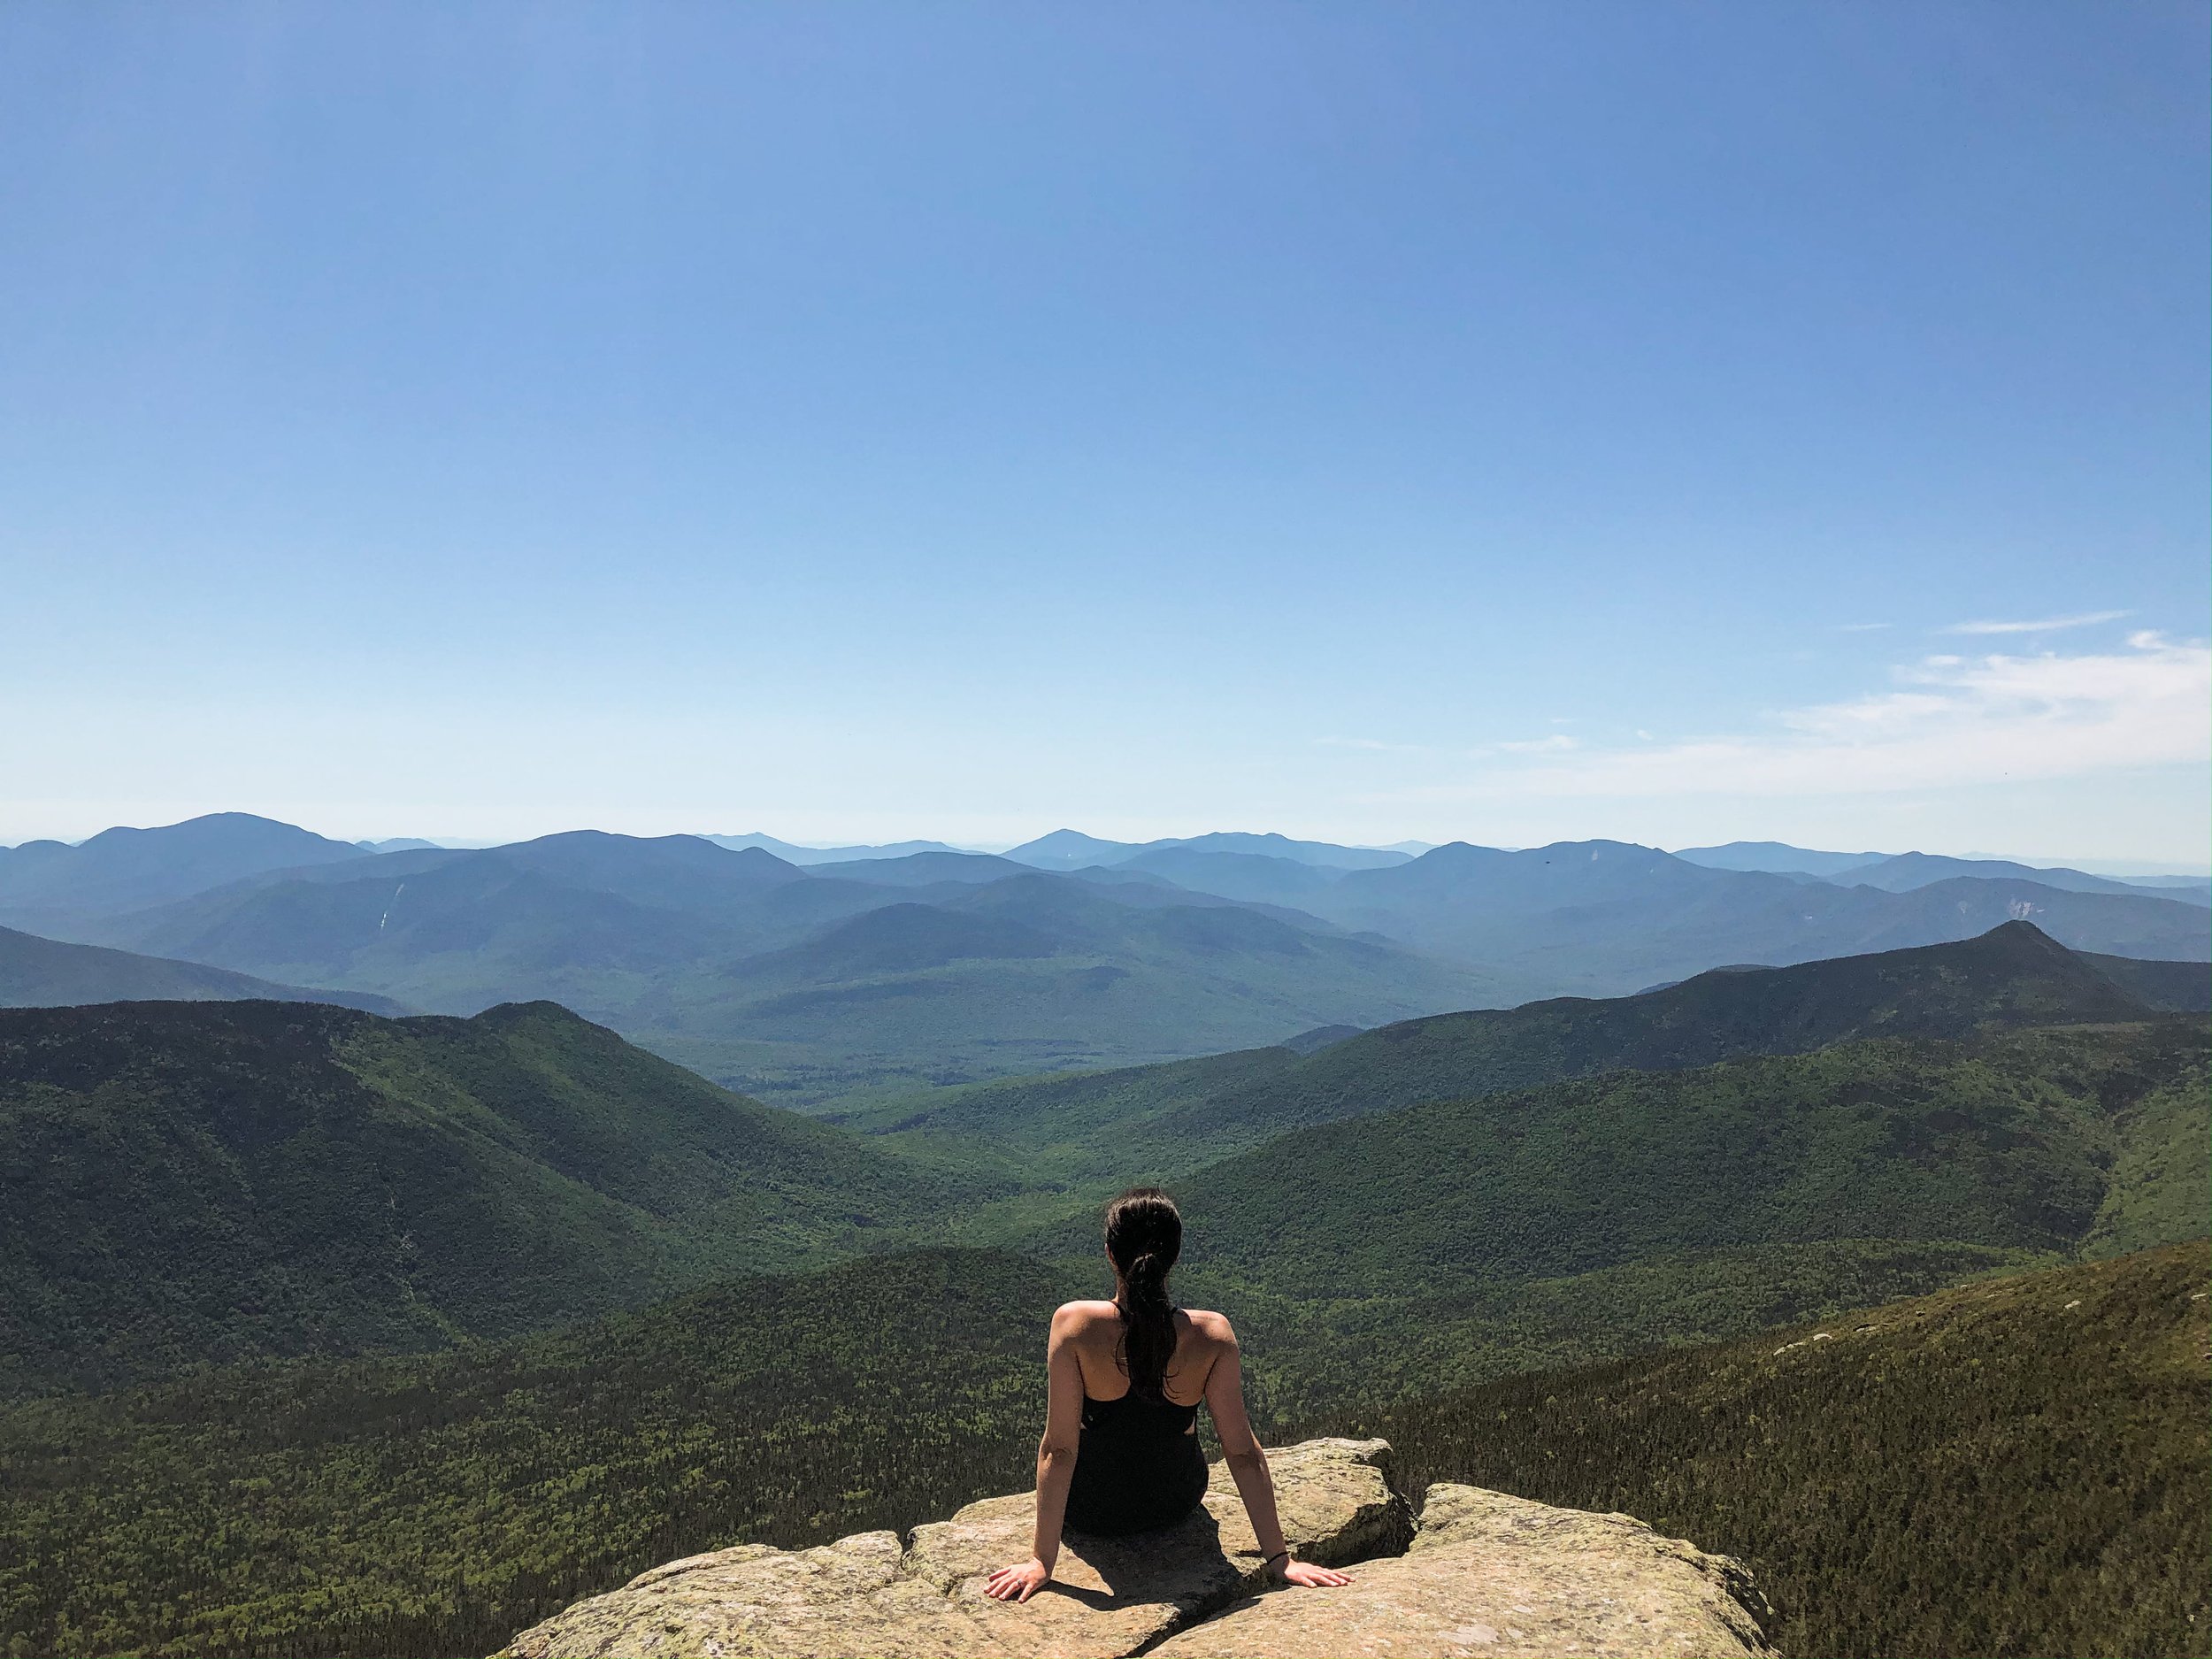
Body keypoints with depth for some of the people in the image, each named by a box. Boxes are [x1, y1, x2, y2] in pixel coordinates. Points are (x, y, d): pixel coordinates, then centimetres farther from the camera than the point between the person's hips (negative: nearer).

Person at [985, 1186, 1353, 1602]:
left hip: (1090, 1512, -1)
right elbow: (1244, 1453, -20)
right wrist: (1279, 1557, -11)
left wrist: (1043, 1560, -17)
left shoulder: (1074, 1325, -28)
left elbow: (1058, 1448, -25)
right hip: (1176, 1505, 2)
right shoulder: (1212, 1335, -23)